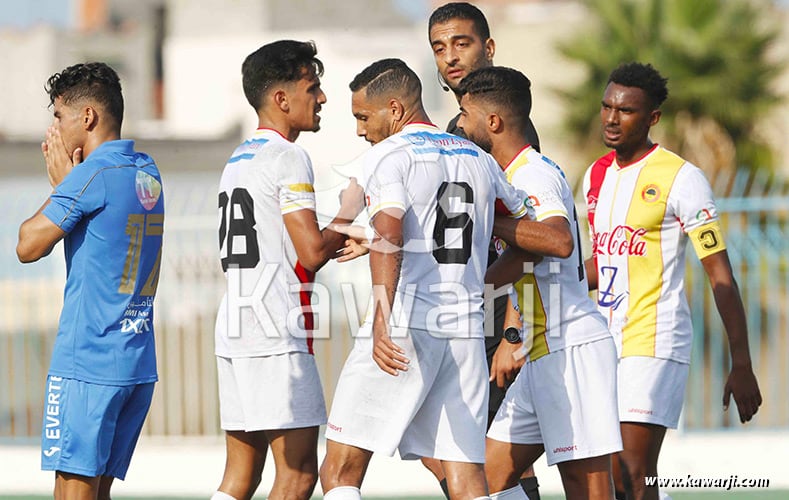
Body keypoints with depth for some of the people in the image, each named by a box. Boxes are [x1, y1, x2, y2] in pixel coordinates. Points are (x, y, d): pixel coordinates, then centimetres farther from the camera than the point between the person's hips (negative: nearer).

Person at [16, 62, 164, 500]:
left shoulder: (93, 173, -11)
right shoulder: (148, 173, 14)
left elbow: (28, 246, -6)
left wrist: (60, 184, 5)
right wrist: (67, 182, 17)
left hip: (87, 359, -8)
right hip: (139, 362, 8)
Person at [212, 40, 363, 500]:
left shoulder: (239, 159, 20)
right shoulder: (288, 158, -9)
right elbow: (312, 252, -14)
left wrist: (339, 238, 16)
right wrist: (350, 213, 2)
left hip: (234, 325, 9)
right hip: (276, 329, -9)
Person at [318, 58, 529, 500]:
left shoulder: (389, 155, -2)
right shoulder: (480, 160, 19)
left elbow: (388, 238, -17)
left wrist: (382, 326, -27)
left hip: (405, 328, -6)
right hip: (466, 331, 6)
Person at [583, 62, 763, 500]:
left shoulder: (682, 179, -9)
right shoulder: (596, 176, 12)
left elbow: (721, 276, -10)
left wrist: (741, 365, -14)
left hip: (656, 344, -7)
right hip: (605, 345, 7)